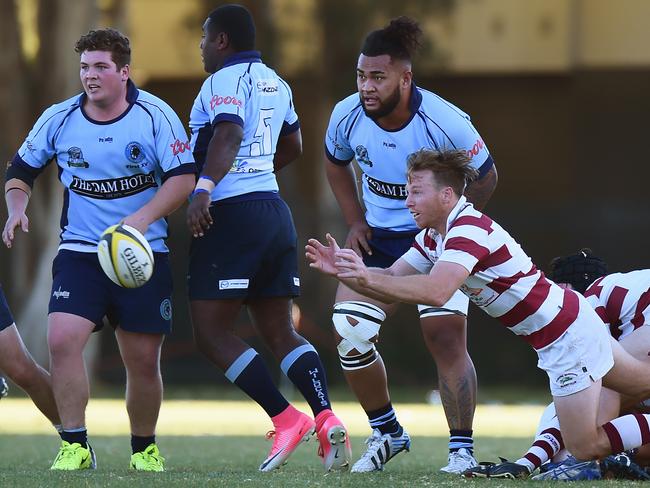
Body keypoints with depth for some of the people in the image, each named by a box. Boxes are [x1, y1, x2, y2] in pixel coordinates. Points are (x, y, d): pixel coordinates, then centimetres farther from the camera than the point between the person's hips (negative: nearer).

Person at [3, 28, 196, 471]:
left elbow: (184, 177, -9)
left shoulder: (155, 115, -6)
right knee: (62, 339, -19)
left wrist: (142, 218, -22)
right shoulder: (59, 119, 1)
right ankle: (75, 446, -8)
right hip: (80, 251, 1)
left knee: (143, 359, 2)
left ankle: (145, 448, 24)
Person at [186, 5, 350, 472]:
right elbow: (292, 146, 32)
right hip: (274, 210, 9)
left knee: (212, 332, -4)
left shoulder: (225, 81, -8)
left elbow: (228, 136, -26)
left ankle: (286, 418, -12)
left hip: (232, 212, -9)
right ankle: (327, 418, -11)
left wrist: (204, 188, -38)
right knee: (279, 331, 8)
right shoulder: (274, 82, 18)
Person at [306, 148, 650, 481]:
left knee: (585, 447, -6)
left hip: (567, 337, -10)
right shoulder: (432, 237, 3)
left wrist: (366, 277, -40)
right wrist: (342, 271, -14)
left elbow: (435, 292, -41)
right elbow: (392, 281, 2)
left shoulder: (470, 229, -26)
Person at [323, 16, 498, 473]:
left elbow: (484, 177, -8)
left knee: (446, 338, -14)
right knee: (349, 334, -5)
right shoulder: (347, 116, -12)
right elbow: (336, 162, 11)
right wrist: (356, 222, 3)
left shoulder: (446, 123, -25)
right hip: (378, 238, 4)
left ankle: (463, 449, -3)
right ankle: (386, 433, 16)